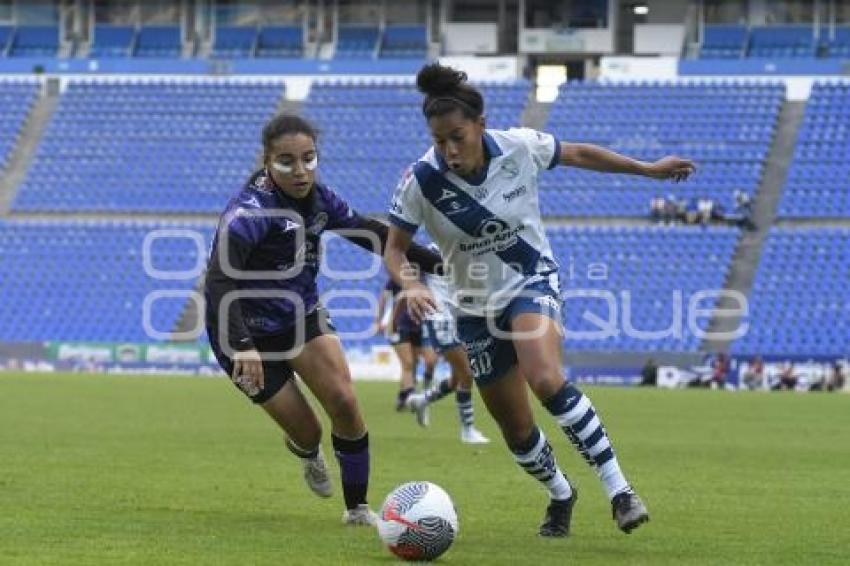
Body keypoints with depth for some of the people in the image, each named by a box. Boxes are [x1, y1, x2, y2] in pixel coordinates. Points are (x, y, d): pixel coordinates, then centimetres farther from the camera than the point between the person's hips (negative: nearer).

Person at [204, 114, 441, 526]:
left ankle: (357, 509, 3)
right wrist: (242, 347, -49)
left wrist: (434, 262, 11)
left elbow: (370, 234, 10)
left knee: (344, 402, -15)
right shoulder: (251, 210, -28)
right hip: (250, 333, -5)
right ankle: (308, 454, 37)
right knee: (306, 432, -4)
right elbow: (219, 280, -37)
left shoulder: (318, 198, -6)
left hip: (301, 315, 5)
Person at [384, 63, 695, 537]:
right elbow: (395, 249, -9)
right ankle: (561, 495, 39)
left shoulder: (519, 147, -19)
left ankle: (618, 488, -26)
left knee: (546, 378, -32)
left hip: (533, 281, -2)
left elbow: (579, 154, 1)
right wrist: (411, 285, -30)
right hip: (477, 305, 2)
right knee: (515, 427, 8)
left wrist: (649, 169, 10)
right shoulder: (421, 181, -21)